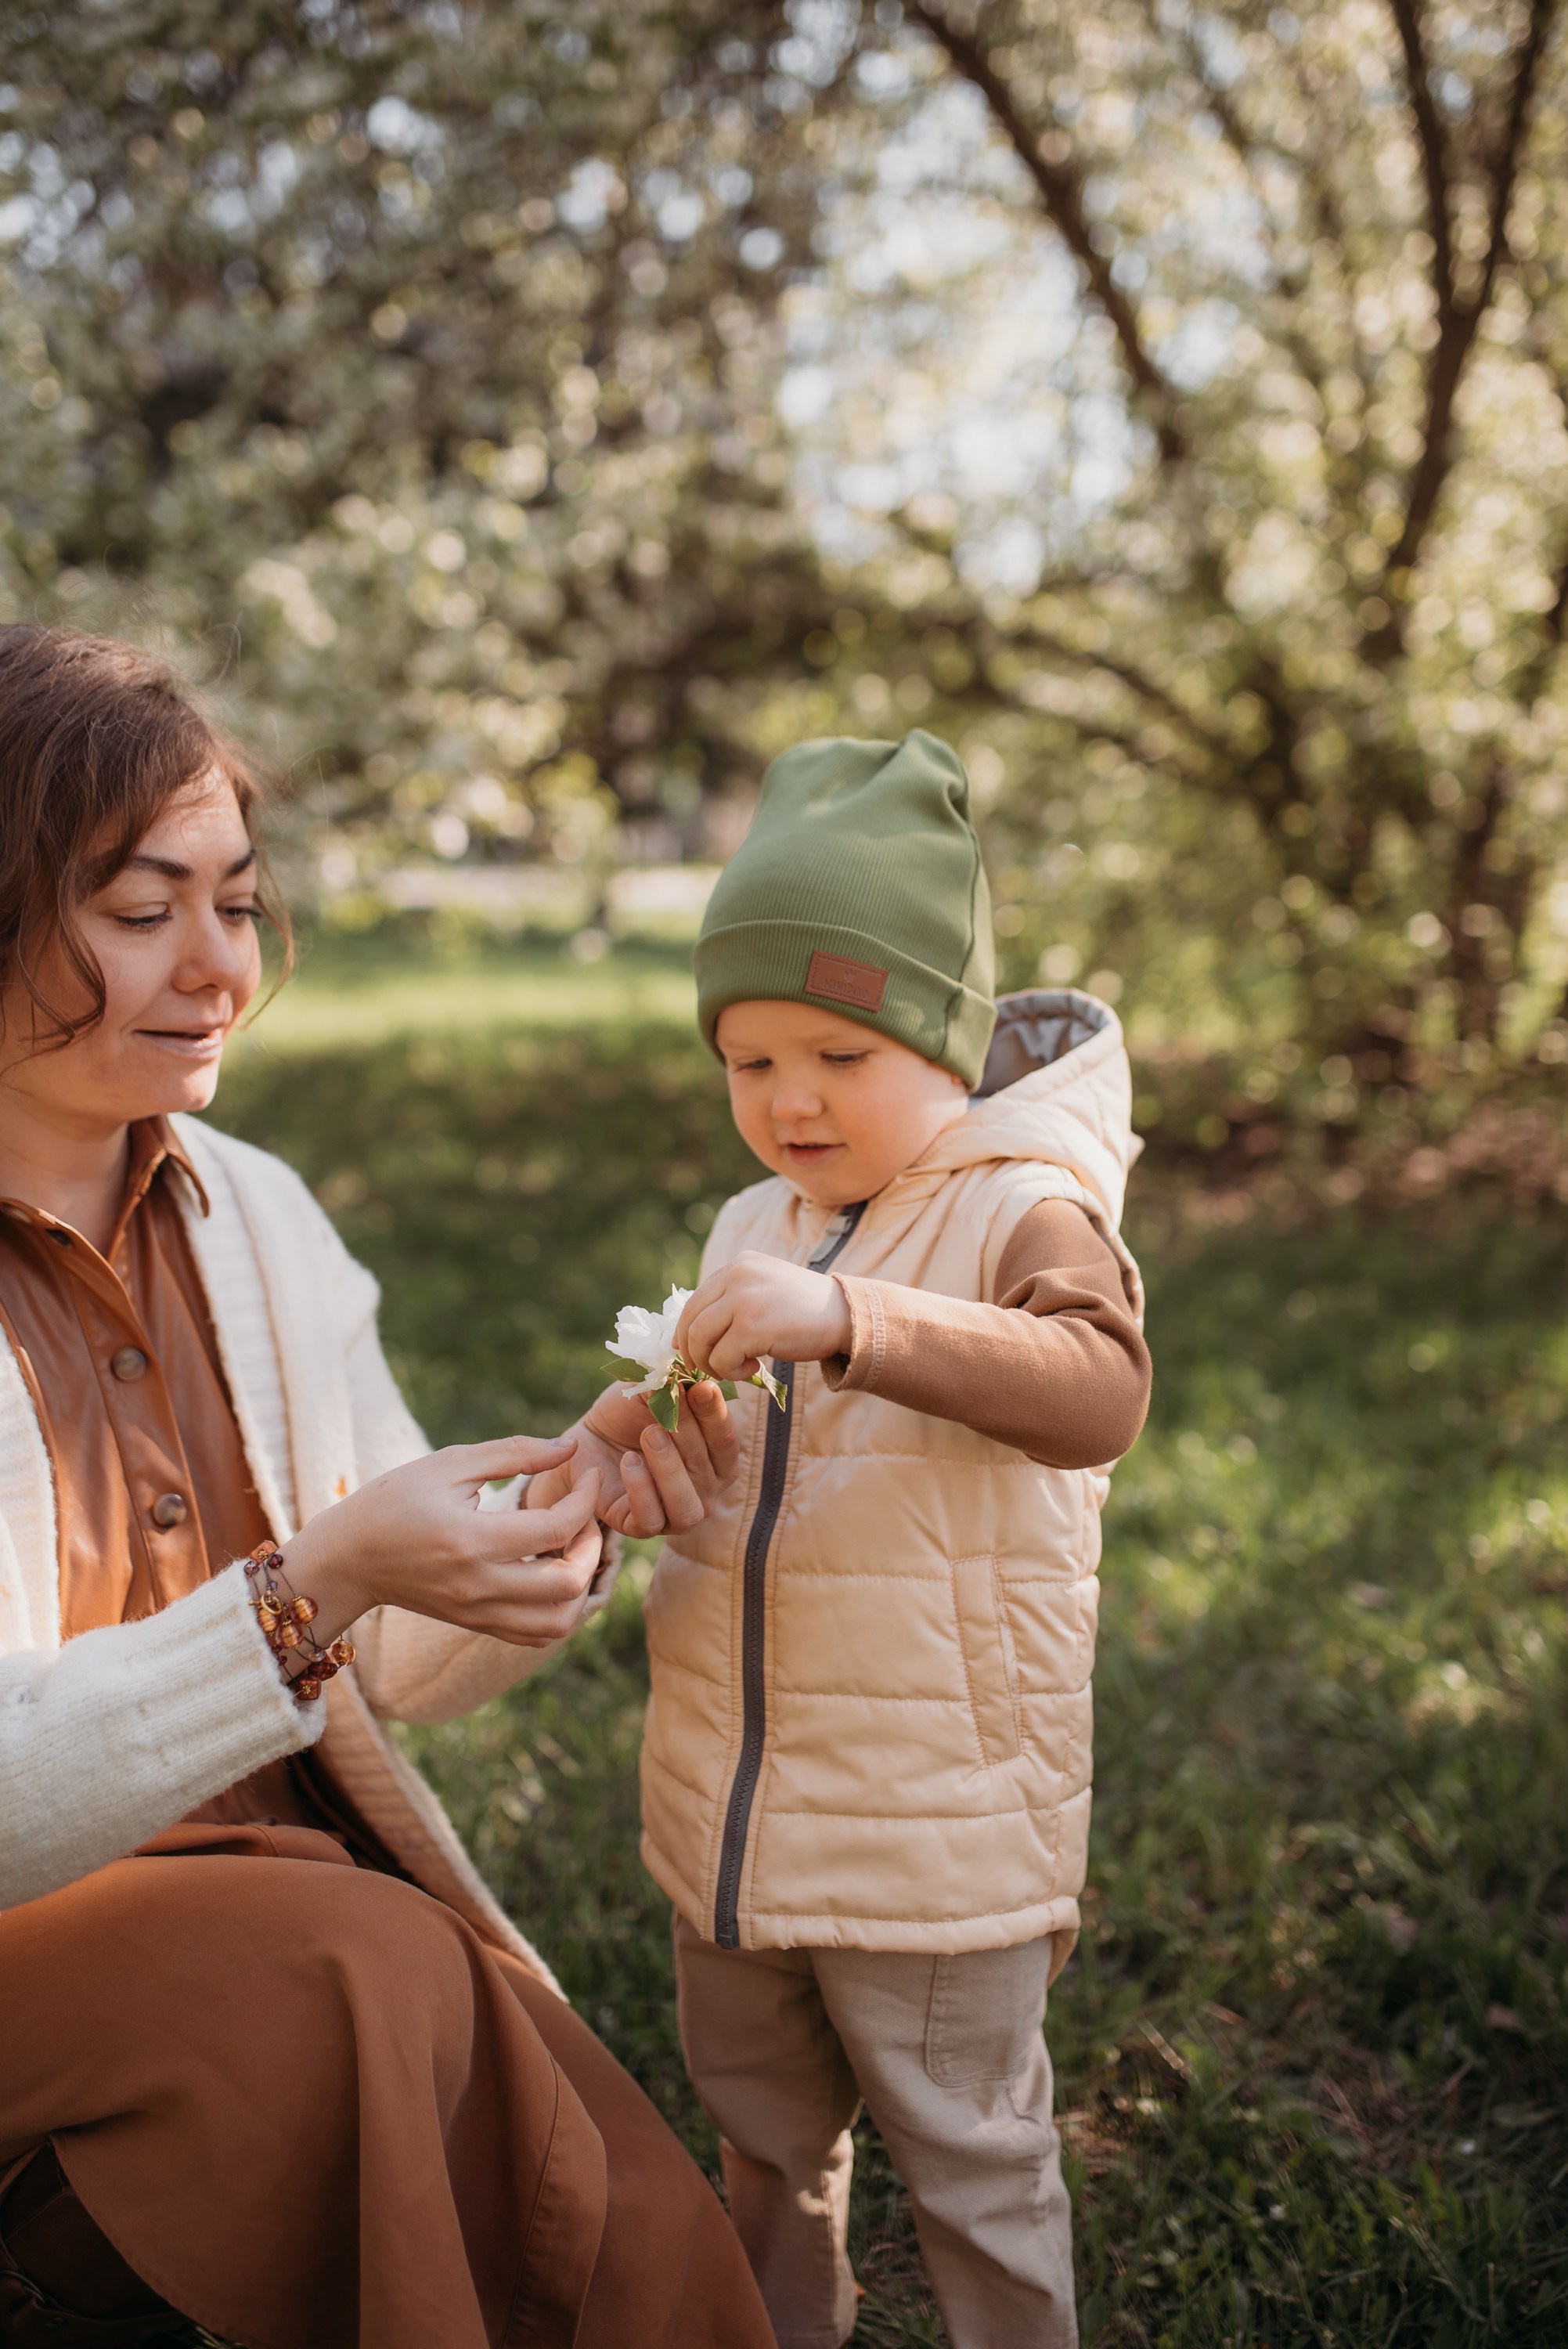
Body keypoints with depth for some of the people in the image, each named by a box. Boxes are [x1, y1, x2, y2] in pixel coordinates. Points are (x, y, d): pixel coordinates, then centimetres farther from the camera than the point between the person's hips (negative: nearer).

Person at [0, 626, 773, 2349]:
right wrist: (312, 1591, -30)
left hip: (301, 1880, 4)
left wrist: (579, 1497, -10)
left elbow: (410, 1666, 7)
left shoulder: (253, 1216, 3)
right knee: (375, 1977, -30)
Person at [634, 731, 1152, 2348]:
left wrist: (852, 1321, -45)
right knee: (761, 2127, 25)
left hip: (937, 1825, -7)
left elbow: (1097, 1393, -34)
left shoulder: (1022, 1212, -14)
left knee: (972, 2158, 11)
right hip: (728, 1809, 7)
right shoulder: (752, 1231, 7)